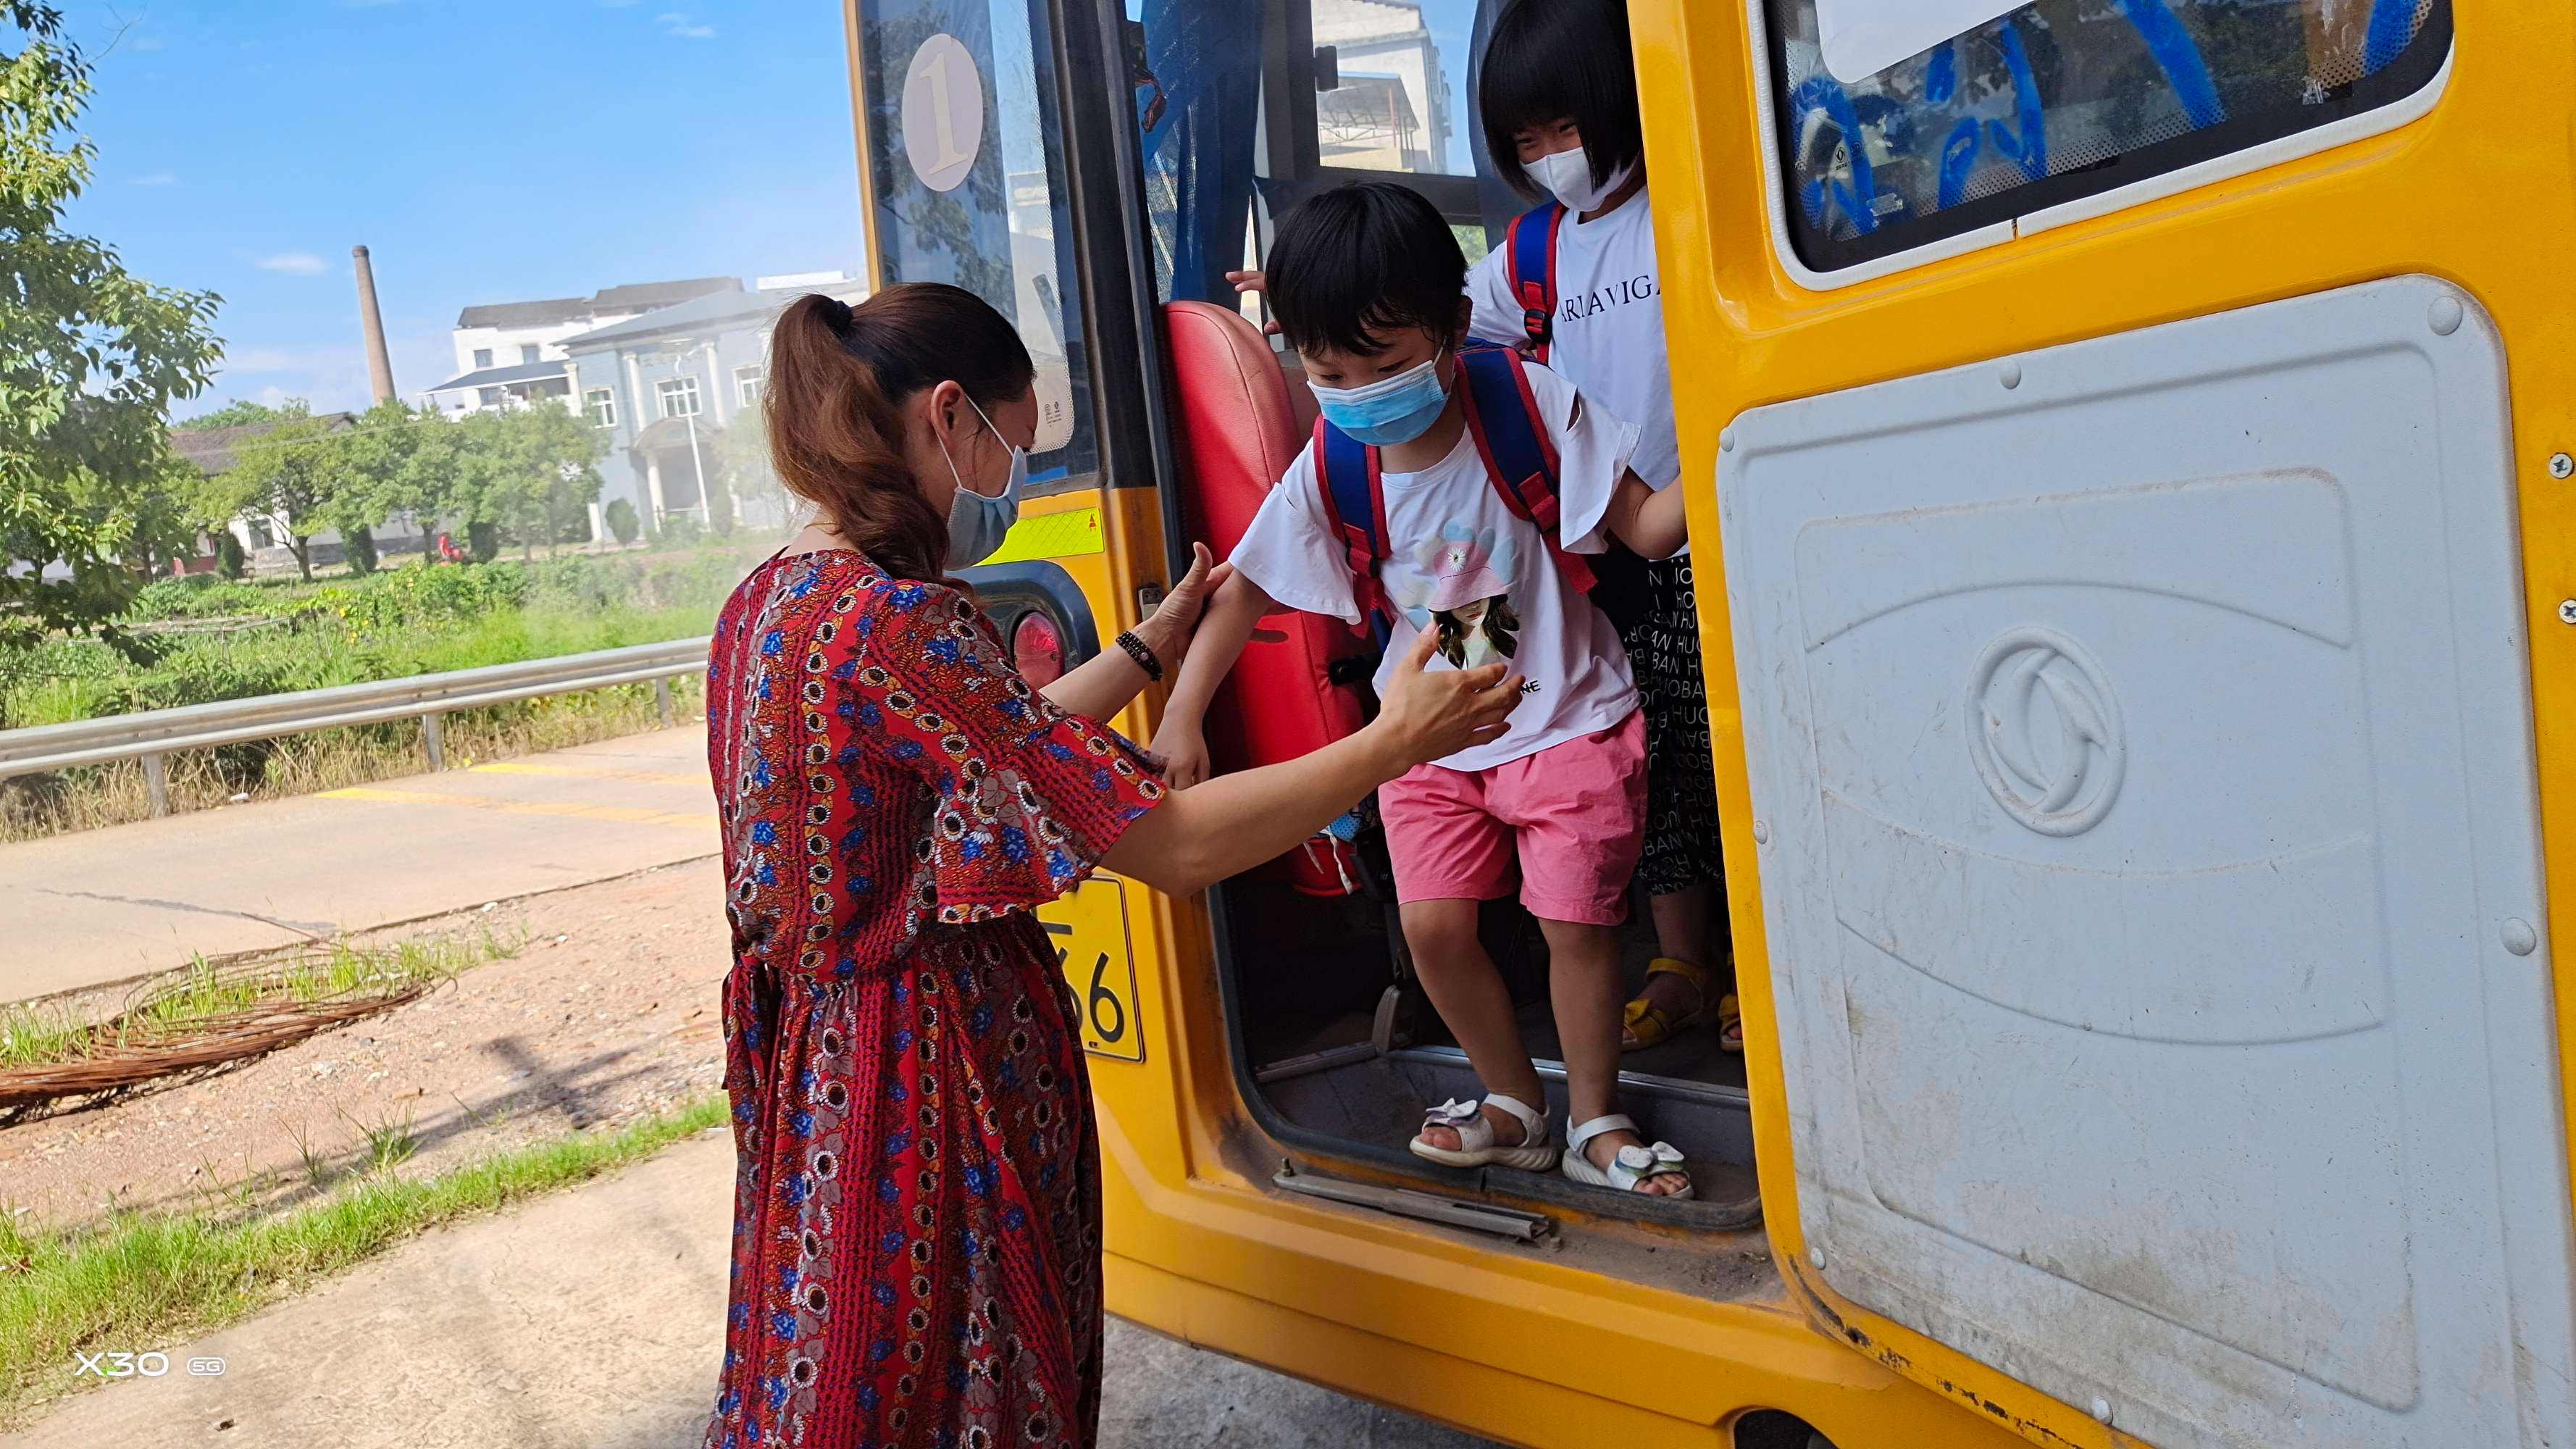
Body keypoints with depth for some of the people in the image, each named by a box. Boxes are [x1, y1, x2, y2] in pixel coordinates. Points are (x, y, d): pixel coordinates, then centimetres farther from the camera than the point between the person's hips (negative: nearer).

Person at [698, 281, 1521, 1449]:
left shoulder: (765, 605, 5)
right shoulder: (893, 624, -25)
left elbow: (992, 747, 15)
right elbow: (1175, 846, -26)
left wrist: (1152, 646, 21)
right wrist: (1398, 742, -17)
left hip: (813, 1061, 10)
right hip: (941, 1081, -9)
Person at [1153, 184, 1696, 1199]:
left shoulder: (1535, 408, -16)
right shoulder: (1326, 476, -9)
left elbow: (1645, 528, -12)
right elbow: (1244, 589, 1)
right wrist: (1182, 716, -3)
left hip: (1565, 723, -3)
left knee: (1576, 920, -2)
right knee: (1433, 924, -1)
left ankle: (1595, 1123, 22)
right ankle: (1515, 1105, 23)